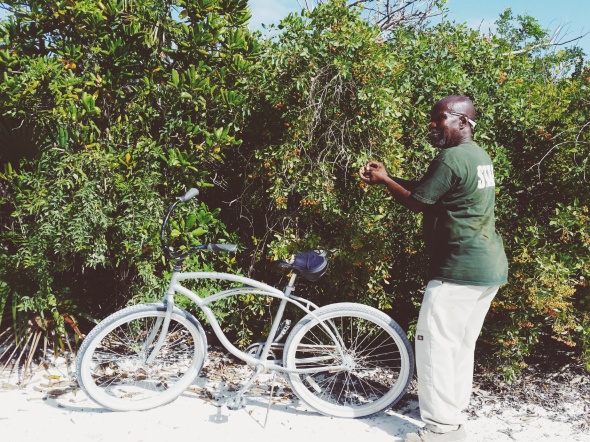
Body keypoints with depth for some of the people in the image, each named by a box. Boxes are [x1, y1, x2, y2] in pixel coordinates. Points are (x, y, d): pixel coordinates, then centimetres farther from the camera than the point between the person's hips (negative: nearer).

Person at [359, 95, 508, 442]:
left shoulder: (452, 158, -17)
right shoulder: (479, 156, 15)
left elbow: (417, 202, -10)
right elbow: (425, 187, 19)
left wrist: (383, 181, 4)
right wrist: (387, 176, 11)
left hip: (461, 269, -10)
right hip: (489, 268, 10)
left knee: (435, 344, -3)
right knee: (462, 344, 18)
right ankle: (456, 411, 30)